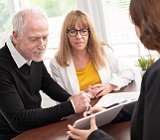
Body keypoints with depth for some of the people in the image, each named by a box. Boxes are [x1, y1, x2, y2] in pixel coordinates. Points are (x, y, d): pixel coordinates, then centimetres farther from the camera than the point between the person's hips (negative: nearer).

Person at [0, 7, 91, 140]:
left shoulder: (34, 55, -4)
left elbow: (48, 84, 13)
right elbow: (18, 121, -28)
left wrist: (70, 99, -7)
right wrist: (70, 106, -30)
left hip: (36, 128, 7)